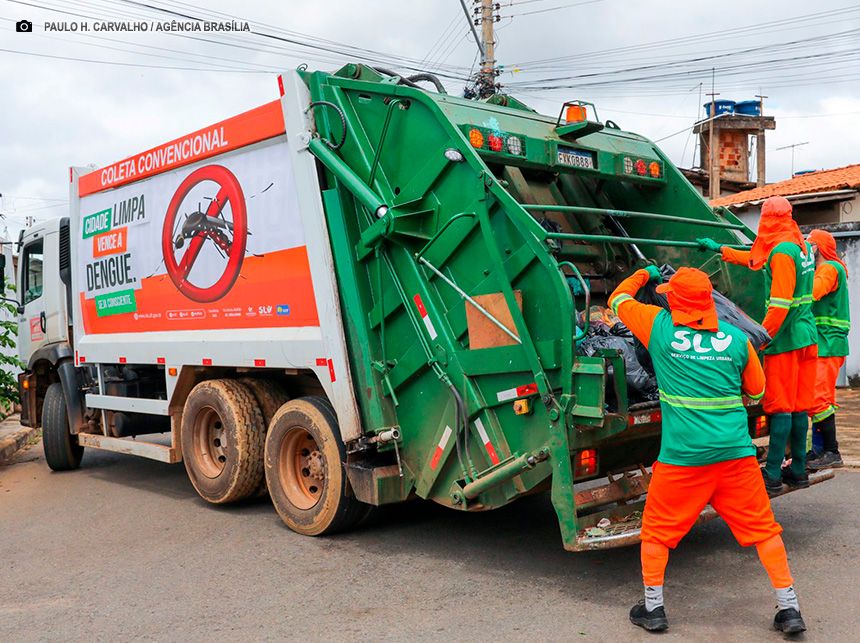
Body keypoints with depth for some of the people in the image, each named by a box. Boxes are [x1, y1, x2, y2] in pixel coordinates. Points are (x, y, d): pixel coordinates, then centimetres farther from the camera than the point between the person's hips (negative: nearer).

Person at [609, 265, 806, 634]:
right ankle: (789, 609, 20)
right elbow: (756, 390, 18)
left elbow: (618, 300, 16)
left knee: (656, 531, 14)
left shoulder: (659, 326, -2)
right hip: (736, 452, 2)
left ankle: (653, 608, 20)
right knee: (763, 529, 15)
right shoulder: (737, 338, 4)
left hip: (682, 456, -2)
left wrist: (644, 274, 32)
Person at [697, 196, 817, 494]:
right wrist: (720, 249, 36)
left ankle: (772, 474, 1)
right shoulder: (802, 246, 12)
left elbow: (780, 304, -23)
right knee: (799, 404, 12)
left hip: (785, 338, -9)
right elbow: (756, 260, 28)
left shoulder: (781, 252, -16)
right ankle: (798, 469, 19)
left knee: (779, 404, -4)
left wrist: (760, 339, -19)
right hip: (806, 336, 9)